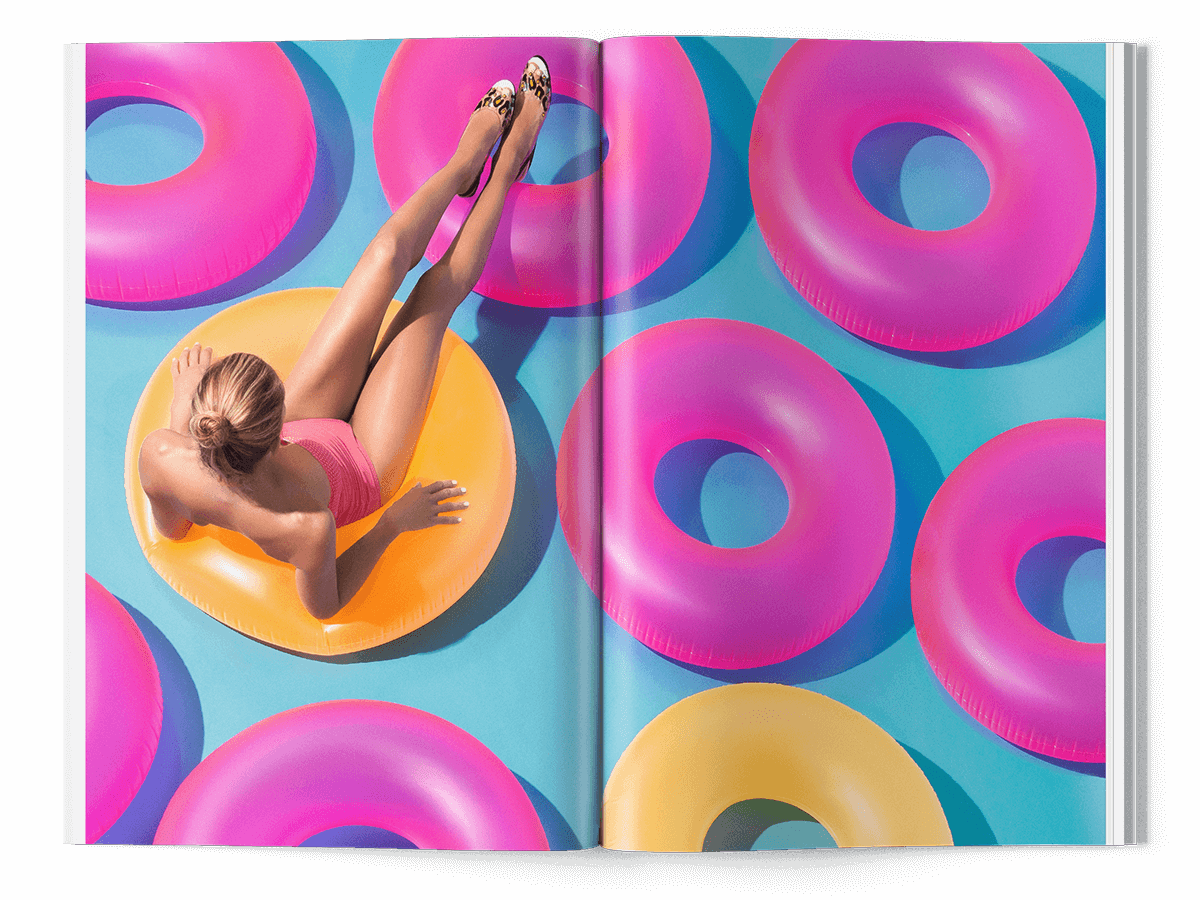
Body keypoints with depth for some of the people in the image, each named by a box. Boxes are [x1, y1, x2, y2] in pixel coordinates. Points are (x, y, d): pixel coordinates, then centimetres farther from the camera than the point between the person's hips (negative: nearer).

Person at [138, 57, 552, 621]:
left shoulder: (159, 453, -35)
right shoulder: (302, 523, -48)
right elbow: (323, 605, -25)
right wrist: (393, 522, -18)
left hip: (308, 429, 3)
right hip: (363, 463, -3)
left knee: (389, 254, 4)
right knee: (438, 290, 6)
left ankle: (467, 159, 36)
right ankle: (504, 171, 36)